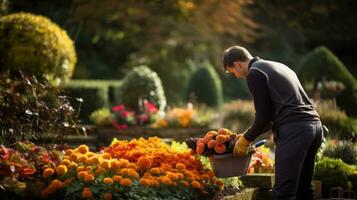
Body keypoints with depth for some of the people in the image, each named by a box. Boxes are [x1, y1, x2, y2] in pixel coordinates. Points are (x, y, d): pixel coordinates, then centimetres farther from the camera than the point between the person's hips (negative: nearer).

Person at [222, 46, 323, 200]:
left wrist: (246, 139, 9)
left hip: (293, 130, -9)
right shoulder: (279, 66, 27)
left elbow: (263, 115, -6)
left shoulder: (254, 73, -1)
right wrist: (251, 134, 35)